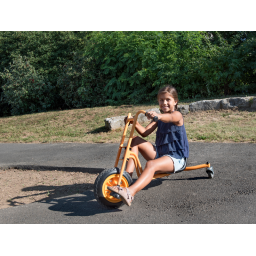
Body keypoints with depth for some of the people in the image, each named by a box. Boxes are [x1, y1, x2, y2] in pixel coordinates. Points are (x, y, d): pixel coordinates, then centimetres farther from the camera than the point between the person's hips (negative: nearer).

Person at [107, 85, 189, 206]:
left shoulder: (177, 115, -7)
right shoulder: (159, 118, 16)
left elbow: (170, 117, -34)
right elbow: (144, 132, 5)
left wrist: (158, 116, -57)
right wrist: (134, 123, -13)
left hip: (176, 158, -7)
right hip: (159, 153, 8)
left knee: (151, 164, -38)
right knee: (135, 140, -4)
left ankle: (130, 193, -57)